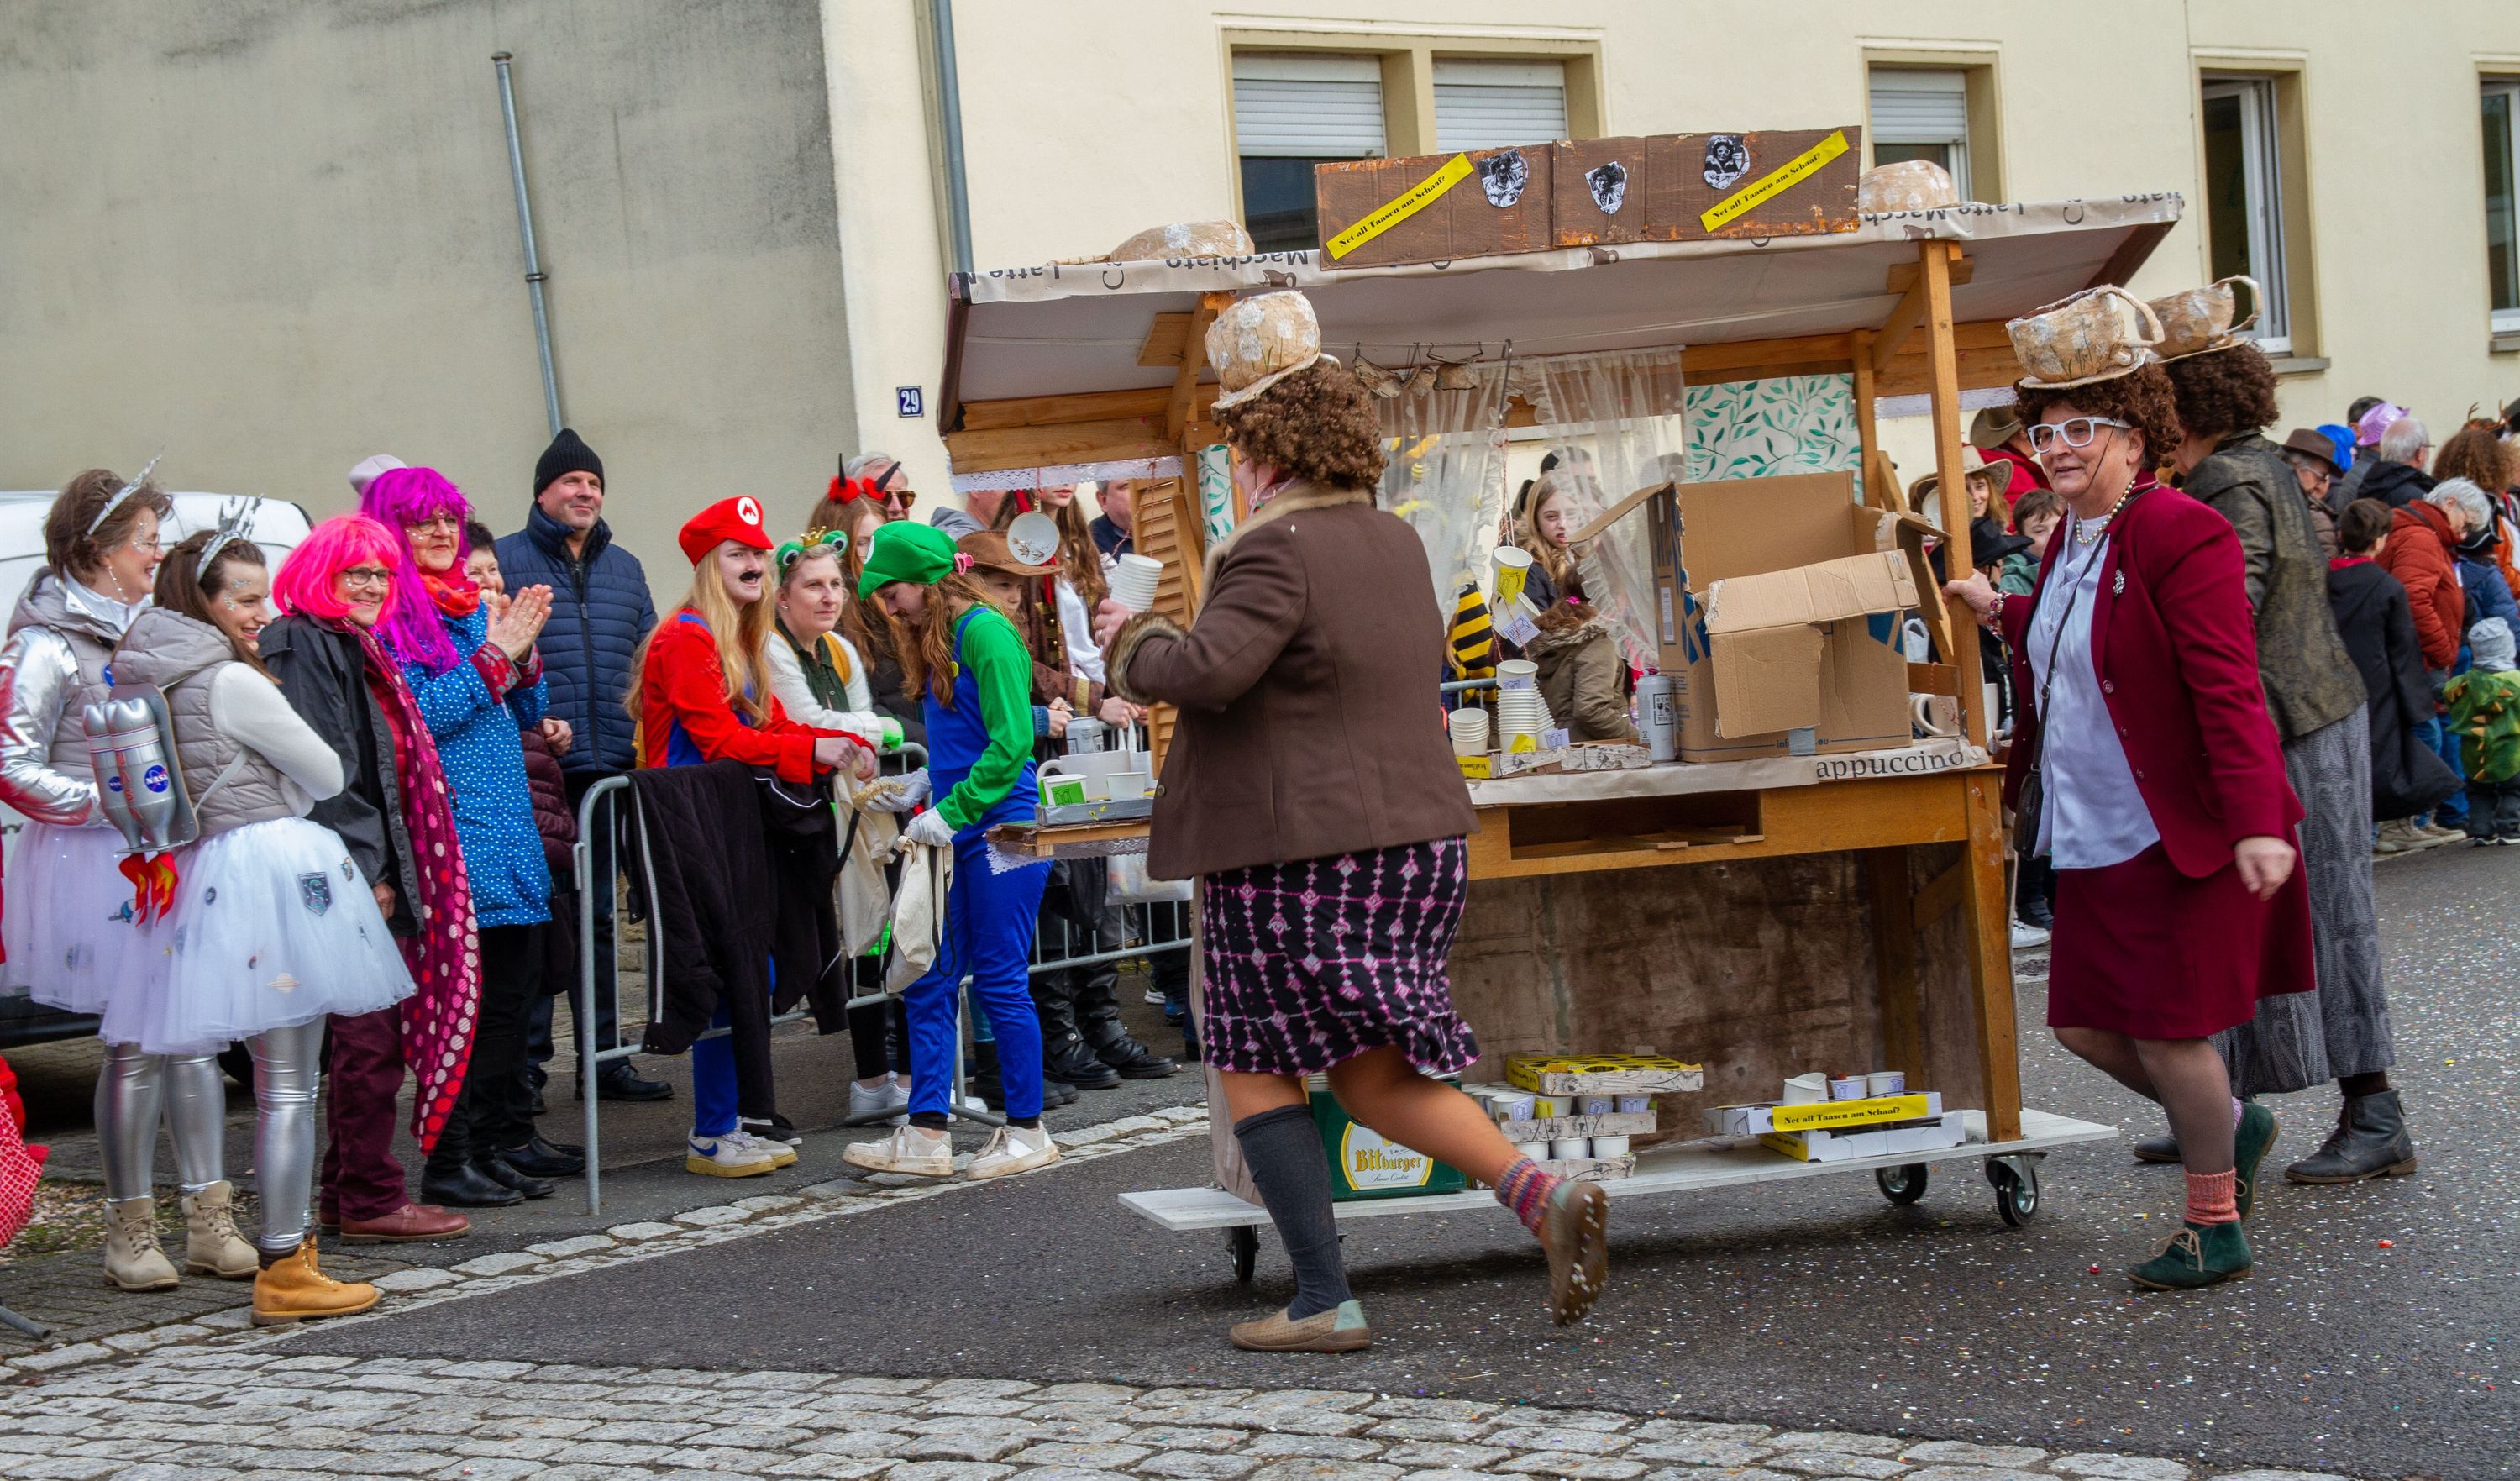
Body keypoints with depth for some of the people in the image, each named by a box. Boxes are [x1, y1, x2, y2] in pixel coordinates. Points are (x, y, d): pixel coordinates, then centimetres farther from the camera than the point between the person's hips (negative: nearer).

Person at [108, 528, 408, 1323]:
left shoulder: (156, 679, 12)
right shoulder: (234, 683, -12)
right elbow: (328, 774, -3)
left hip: (212, 869, 9)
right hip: (277, 865, -9)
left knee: (280, 1079, 18)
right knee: (289, 1086, -5)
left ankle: (291, 1245, 25)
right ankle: (283, 1272, -4)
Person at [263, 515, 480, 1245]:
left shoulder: (354, 650, 21)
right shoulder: (301, 647, -10)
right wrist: (365, 872, -19)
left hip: (378, 877, 10)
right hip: (350, 878, -10)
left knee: (369, 1034, 12)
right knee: (370, 1034, -7)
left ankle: (348, 1193, 18)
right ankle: (369, 1198, -2)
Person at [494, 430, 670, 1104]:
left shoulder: (624, 568, 18)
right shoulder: (504, 560, 1)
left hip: (611, 767, 5)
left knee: (604, 916, 11)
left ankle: (605, 1055, 18)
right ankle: (526, 1061, 5)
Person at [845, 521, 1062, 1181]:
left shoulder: (985, 633, -13)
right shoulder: (936, 643, 14)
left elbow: (1011, 743, -19)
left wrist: (951, 810, -20)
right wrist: (927, 782, 10)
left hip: (1001, 829, -9)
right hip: (954, 835, 9)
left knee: (999, 981, -1)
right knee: (928, 983, 5)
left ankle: (1027, 1131, 11)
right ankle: (925, 1136, 8)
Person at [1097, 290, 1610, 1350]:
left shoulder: (1276, 553, -16)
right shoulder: (1394, 543, 11)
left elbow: (1209, 671, -28)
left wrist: (1132, 642, -6)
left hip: (1297, 856, -8)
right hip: (1413, 838, 8)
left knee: (1256, 1072, 7)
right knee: (1370, 1073, 14)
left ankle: (1324, 1302, 4)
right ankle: (1542, 1194, -6)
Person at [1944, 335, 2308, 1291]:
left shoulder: (2180, 535, -16)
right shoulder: (2069, 543, 12)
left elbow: (2227, 690, -23)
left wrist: (2256, 823, -29)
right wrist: (2001, 613, 27)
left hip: (2175, 836, -9)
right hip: (2092, 836, 9)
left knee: (2165, 1030, -2)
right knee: (2086, 1025, 12)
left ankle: (2215, 1228, 16)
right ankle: (2231, 1127, 37)